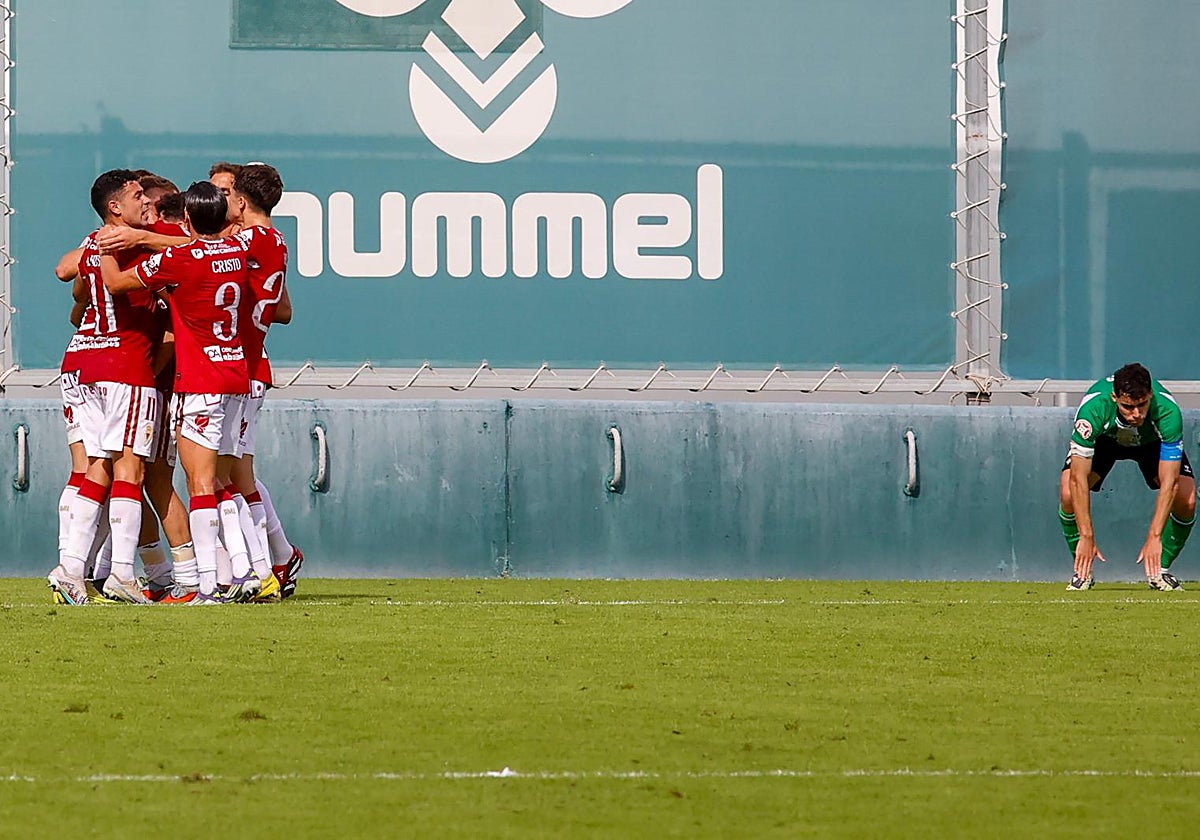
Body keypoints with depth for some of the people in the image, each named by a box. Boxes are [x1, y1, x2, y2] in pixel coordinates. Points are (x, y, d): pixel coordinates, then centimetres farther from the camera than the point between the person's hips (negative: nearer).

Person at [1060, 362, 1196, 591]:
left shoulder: (1167, 410, -40)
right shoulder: (1093, 408, -42)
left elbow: (1169, 481, -37)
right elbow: (1078, 477, -37)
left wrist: (1154, 537, -43)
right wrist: (1086, 537, -41)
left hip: (1153, 441, 0)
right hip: (1103, 440, 0)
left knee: (1186, 501, -21)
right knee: (1068, 493, -24)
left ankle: (1161, 570, 2)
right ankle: (1083, 572, -3)